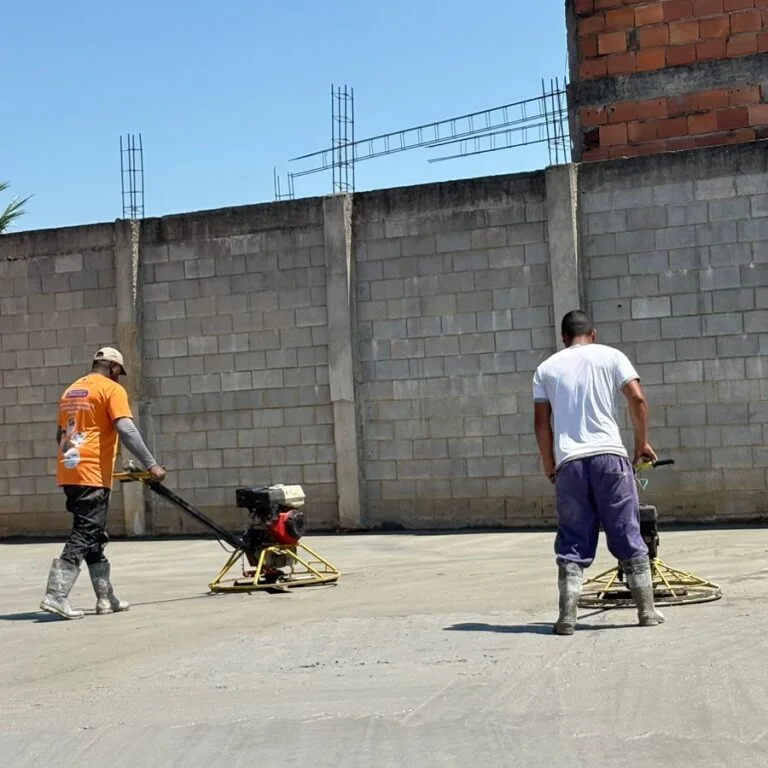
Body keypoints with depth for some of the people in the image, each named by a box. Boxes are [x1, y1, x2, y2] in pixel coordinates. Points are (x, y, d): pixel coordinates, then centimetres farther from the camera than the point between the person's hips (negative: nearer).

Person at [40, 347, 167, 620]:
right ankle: (56, 595, -16)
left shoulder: (70, 390, 20)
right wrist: (151, 464, -17)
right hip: (92, 474, -8)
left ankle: (106, 597, 19)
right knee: (84, 535, -7)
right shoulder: (112, 389, -3)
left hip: (68, 472, 8)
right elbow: (126, 429, -16)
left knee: (93, 535, 14)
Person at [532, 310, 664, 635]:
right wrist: (642, 443, 10)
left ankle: (567, 616, -1)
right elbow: (637, 399, -2)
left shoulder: (547, 367, 13)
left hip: (568, 462, 1)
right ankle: (647, 610, 11)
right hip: (609, 454, -1)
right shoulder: (611, 356, 9)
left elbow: (541, 422, 8)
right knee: (628, 535, 7)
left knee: (572, 541, 6)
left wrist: (549, 465, 17)